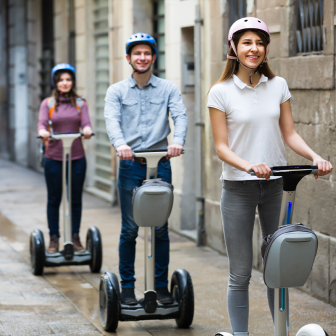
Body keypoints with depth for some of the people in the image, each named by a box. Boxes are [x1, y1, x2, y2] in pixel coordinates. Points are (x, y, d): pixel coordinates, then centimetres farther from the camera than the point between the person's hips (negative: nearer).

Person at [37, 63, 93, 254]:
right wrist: (43, 132, -31)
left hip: (77, 158, 1)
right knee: (54, 200, 4)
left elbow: (86, 123, -5)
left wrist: (87, 130, -29)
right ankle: (54, 239, 13)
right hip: (54, 158, -1)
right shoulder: (48, 103, 6)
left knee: (76, 200, 6)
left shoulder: (80, 103, 9)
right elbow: (42, 123, -8)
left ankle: (75, 238, 17)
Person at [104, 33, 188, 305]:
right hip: (130, 165, 0)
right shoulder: (117, 91, 7)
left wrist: (178, 141, -27)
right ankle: (127, 287, 11)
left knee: (160, 228, 3)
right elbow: (112, 120, -8)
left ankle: (162, 285, 13)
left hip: (160, 163, 0)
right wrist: (120, 144, -30)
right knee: (129, 229, 2)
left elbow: (180, 116, -6)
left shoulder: (168, 89, 8)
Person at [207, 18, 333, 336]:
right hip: (238, 188, -3)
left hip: (275, 185, 3)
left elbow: (289, 133, 5)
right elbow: (221, 146, -7)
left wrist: (315, 157, -13)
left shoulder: (278, 85, 5)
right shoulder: (221, 92, -5)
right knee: (240, 273, 1)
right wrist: (249, 166, -24)